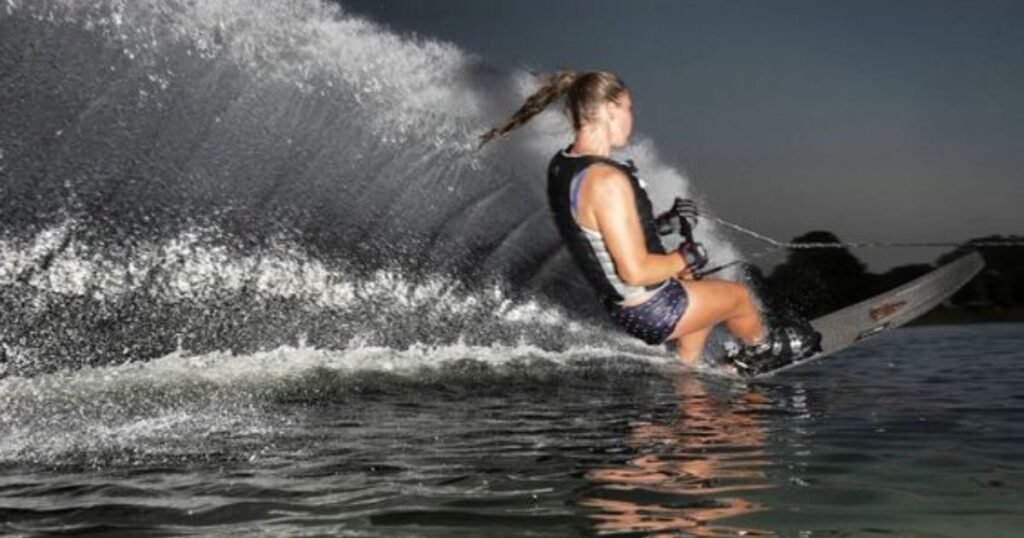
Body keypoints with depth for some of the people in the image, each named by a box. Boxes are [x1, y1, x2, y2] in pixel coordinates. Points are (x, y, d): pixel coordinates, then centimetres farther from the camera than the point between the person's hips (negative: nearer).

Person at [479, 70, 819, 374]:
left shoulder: (562, 166, -3)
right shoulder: (606, 180, -32)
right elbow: (636, 271, -32)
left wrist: (662, 221, 10)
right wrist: (684, 259, -13)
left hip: (618, 305, 9)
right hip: (651, 311, -9)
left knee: (702, 290, 34)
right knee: (739, 295, 18)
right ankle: (762, 346, 49)